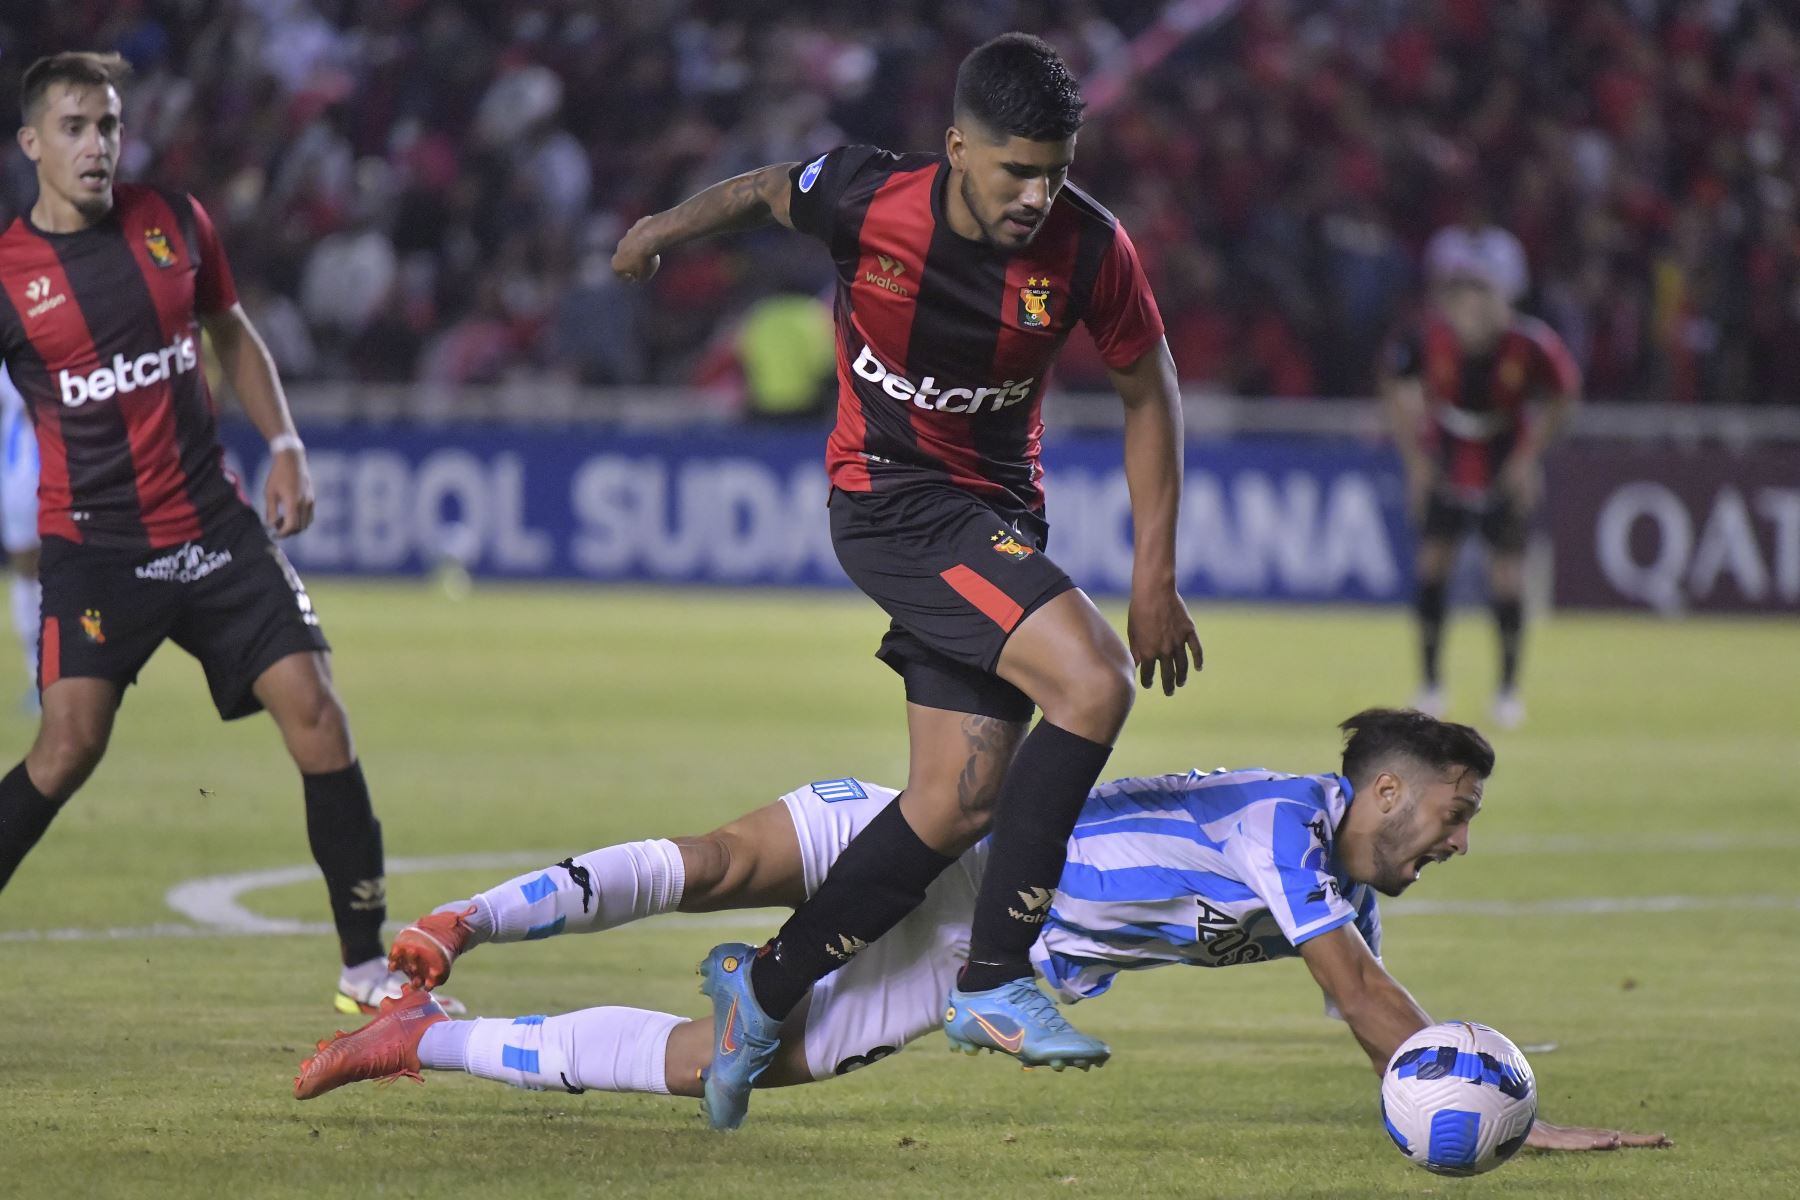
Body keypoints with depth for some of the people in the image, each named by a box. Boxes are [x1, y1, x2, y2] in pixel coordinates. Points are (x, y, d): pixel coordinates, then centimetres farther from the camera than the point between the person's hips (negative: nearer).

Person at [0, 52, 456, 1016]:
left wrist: (284, 446, 11)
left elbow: (231, 333, 21)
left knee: (315, 714, -6)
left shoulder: (174, 221, 5)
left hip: (214, 528, 4)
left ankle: (368, 966, 3)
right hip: (92, 542, -3)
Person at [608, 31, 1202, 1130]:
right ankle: (997, 979, -19)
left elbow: (1150, 394, 3)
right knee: (1093, 680, -25)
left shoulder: (1088, 248, -11)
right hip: (893, 502, -5)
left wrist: (1155, 576, 1)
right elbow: (769, 192, 8)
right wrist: (667, 229, 6)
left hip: (998, 512, 5)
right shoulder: (869, 201, -18)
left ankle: (766, 987, 17)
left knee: (960, 806, -1)